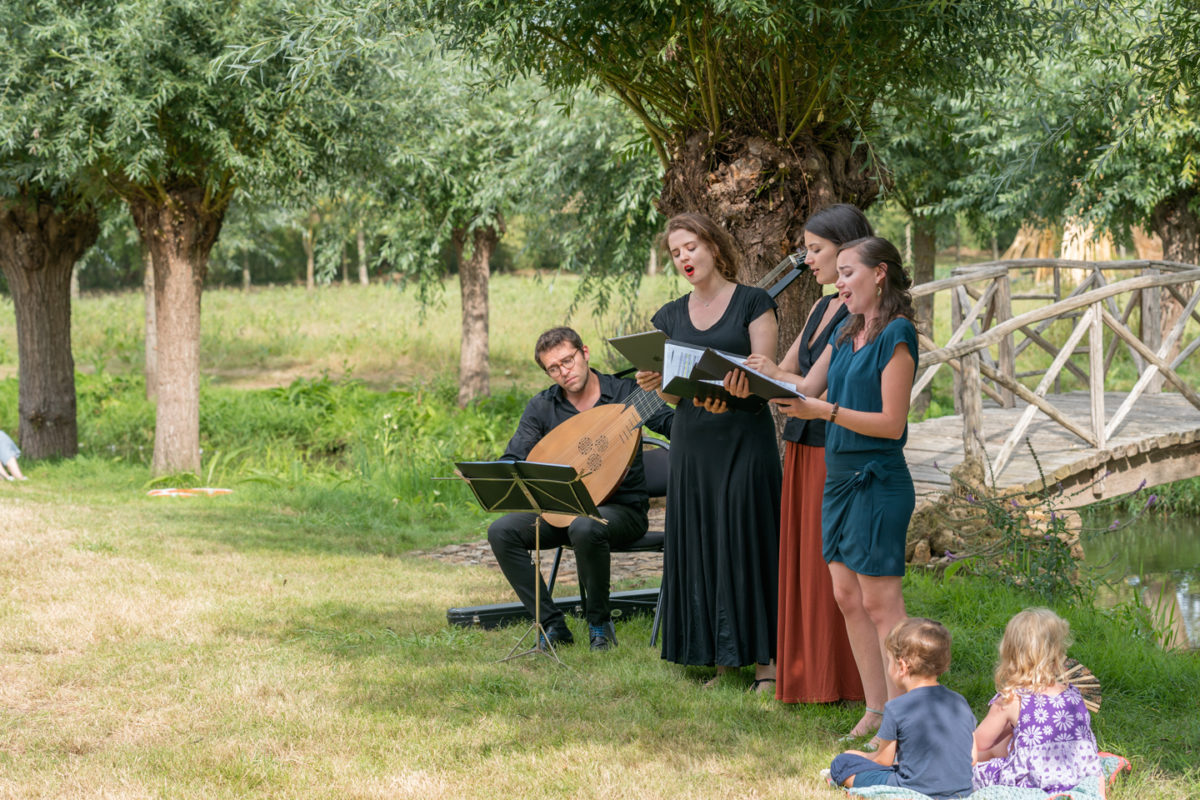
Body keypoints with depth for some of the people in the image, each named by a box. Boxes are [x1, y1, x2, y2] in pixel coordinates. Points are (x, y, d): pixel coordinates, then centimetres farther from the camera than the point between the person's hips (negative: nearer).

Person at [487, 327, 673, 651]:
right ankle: (553, 625, -11)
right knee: (501, 531, -19)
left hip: (621, 509, -4)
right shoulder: (541, 407, 4)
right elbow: (509, 463, 0)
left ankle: (600, 623, -15)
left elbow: (674, 426, -15)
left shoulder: (625, 393, -4)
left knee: (585, 528, -39)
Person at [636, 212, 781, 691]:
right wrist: (655, 384, -11)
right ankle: (719, 656, 10)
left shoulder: (752, 303, -1)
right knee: (700, 545, 3)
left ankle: (764, 659, -3)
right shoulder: (671, 317, 12)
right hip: (693, 441, 5)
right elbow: (672, 394, 11)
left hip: (745, 439, -5)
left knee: (747, 542, -6)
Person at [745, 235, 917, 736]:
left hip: (877, 481, -9)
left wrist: (824, 410, -22)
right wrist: (767, 374, -1)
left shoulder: (896, 336, -13)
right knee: (847, 598, 10)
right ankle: (876, 709, 17)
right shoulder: (846, 333, 13)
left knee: (879, 602, -6)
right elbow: (810, 387, 15)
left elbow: (891, 423, -16)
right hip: (839, 474, 9)